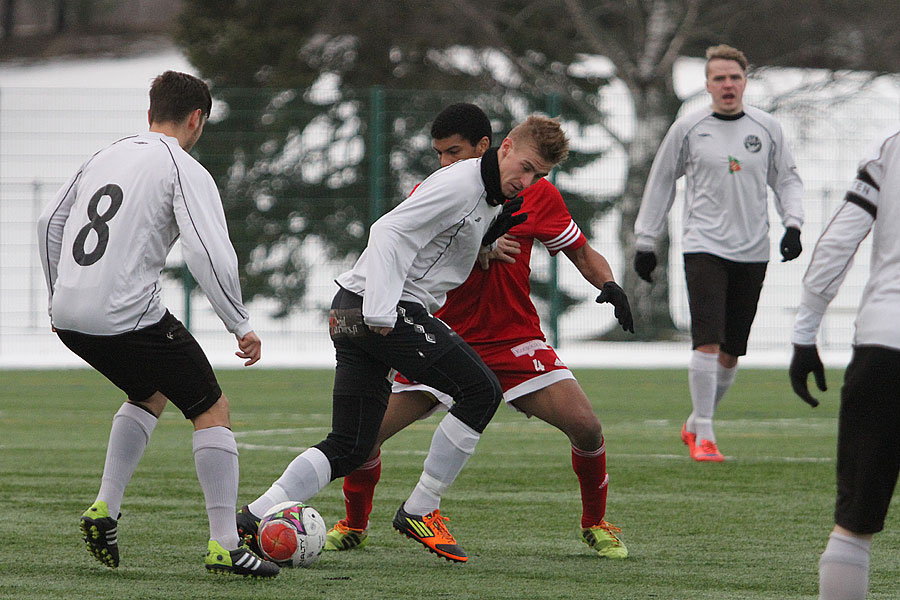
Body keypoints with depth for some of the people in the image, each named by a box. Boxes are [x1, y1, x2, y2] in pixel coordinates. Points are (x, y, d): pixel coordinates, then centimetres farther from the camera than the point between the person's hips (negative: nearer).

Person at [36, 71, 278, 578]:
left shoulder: (103, 158, 17)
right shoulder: (185, 172, -6)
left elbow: (50, 224, 25)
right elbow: (211, 255, -17)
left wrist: (61, 299, 35)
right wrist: (241, 324, -7)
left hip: (70, 319, 7)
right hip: (130, 320, -7)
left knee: (152, 395, 31)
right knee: (213, 410, 6)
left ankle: (104, 511, 21)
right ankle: (224, 546, -1)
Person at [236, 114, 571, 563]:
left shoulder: (490, 198, 18)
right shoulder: (460, 185, -13)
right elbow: (389, 233, -20)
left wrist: (495, 236, 6)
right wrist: (381, 314, -28)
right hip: (382, 309, -10)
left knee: (349, 448, 7)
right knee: (481, 392, -7)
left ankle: (254, 518, -3)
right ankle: (419, 512, -1)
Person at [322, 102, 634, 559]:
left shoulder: (535, 194, -3)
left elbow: (580, 252, 7)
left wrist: (609, 285, -14)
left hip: (515, 341, -1)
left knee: (585, 427, -19)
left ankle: (595, 525, 7)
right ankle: (354, 526, 17)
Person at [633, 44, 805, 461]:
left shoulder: (767, 129, 7)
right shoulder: (687, 129, 1)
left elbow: (787, 181, 15)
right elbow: (660, 184, 10)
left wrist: (793, 224, -2)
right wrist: (645, 242, 9)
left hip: (752, 253, 3)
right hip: (704, 248, -3)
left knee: (731, 352, 6)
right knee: (708, 343, -17)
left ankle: (694, 425, 25)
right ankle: (703, 436, -12)